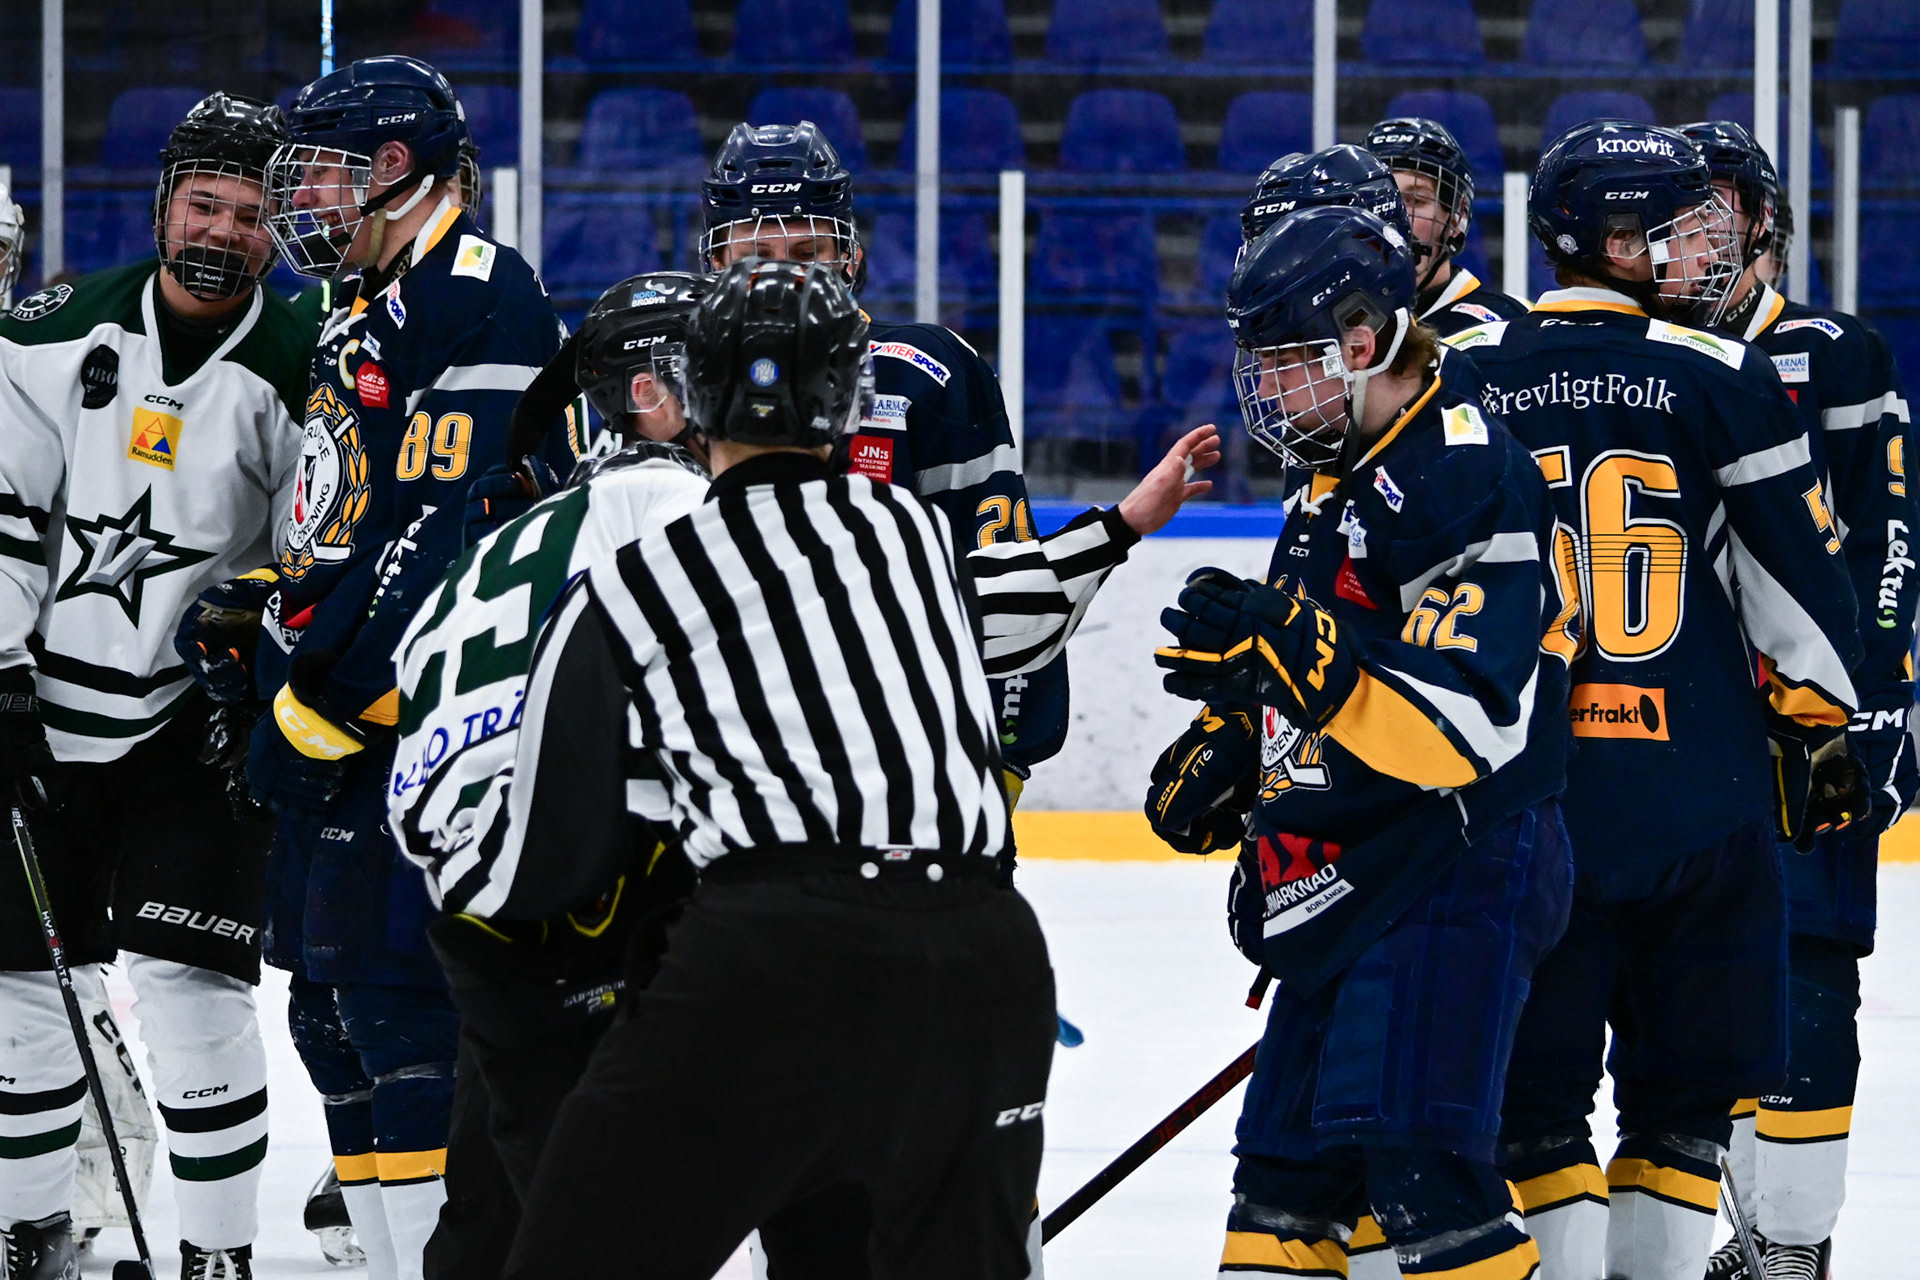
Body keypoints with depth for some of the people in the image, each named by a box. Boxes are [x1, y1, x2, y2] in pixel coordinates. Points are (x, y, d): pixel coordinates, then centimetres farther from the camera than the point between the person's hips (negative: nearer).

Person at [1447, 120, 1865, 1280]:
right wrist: (1823, 730, 15)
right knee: (1683, 1095, 12)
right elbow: (1804, 576, 1)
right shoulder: (1724, 378, -2)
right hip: (1703, 790, -1)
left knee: (1534, 1096, 7)